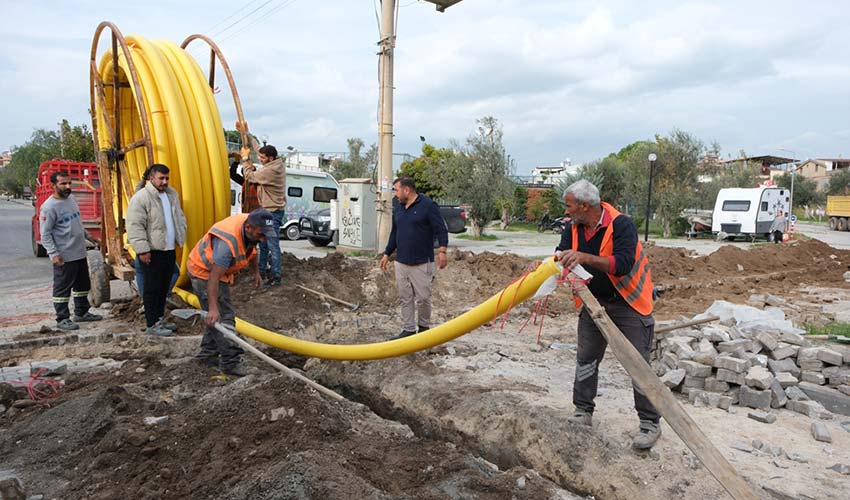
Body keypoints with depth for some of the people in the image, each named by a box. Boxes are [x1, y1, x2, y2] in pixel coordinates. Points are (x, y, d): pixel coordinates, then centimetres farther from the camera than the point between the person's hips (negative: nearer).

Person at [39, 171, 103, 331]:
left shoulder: (71, 198, 9)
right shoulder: (49, 207, -16)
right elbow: (45, 234, -16)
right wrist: (53, 253, -22)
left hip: (80, 253, 9)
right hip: (64, 257, -9)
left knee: (83, 285, 18)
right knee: (62, 288, 0)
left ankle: (82, 312, 31)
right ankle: (62, 319, 9)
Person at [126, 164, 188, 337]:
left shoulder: (172, 194, 11)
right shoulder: (140, 197, -13)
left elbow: (179, 217, 23)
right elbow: (135, 226, -16)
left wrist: (180, 236, 12)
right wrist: (142, 249, -19)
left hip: (169, 249, 8)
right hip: (152, 251, -7)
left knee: (164, 287, 15)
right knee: (152, 289, -1)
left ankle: (160, 318, 27)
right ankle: (152, 325, 6)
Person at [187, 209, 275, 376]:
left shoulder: (250, 228, -14)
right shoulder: (228, 241, -38)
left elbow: (251, 249, 10)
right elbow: (213, 278, -40)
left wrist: (256, 272, 13)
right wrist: (213, 308, -43)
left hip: (219, 270, 9)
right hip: (204, 272, -9)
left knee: (220, 315, 17)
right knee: (222, 317, -11)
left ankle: (207, 355, 29)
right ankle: (230, 362, -4)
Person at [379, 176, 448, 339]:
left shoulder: (427, 205, -9)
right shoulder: (398, 208, 13)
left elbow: (441, 229, -12)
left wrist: (442, 251, -23)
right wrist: (387, 254, 21)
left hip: (422, 263, -6)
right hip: (401, 262, 6)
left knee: (423, 298, 0)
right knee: (405, 299, 9)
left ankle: (424, 327, 21)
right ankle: (408, 329, 18)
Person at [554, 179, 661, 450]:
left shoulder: (621, 224, -23)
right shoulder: (573, 229, -3)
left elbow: (623, 264, -33)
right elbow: (560, 256, -4)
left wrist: (585, 257, -43)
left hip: (627, 304, -6)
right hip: (594, 303, 6)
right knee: (586, 358, 11)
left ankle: (650, 424, 10)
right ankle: (583, 412, 25)